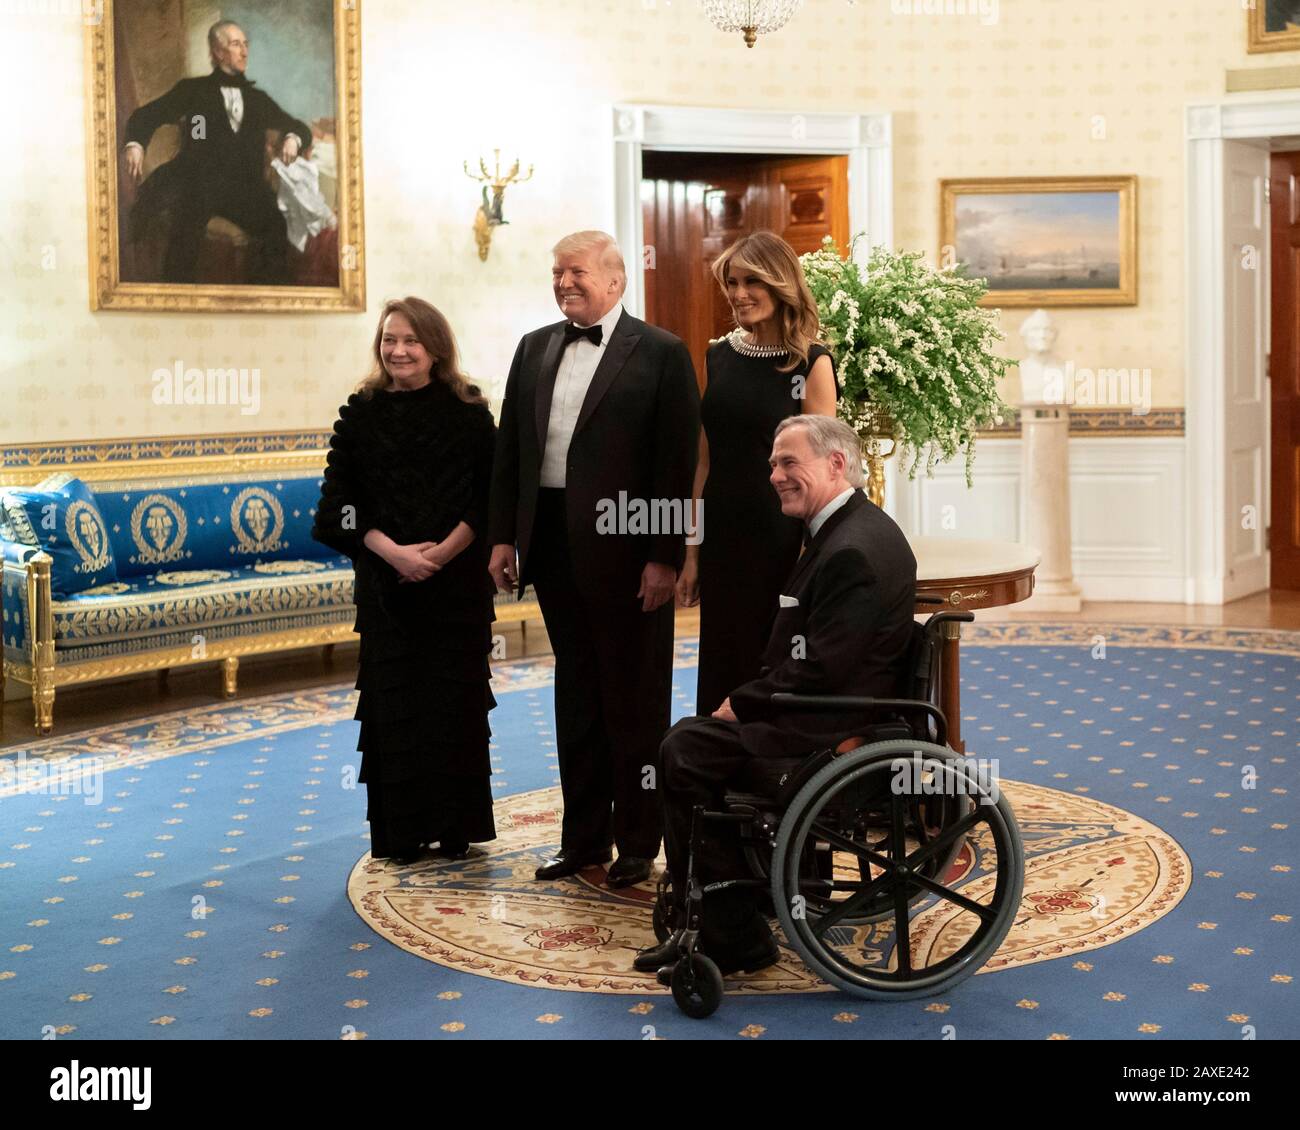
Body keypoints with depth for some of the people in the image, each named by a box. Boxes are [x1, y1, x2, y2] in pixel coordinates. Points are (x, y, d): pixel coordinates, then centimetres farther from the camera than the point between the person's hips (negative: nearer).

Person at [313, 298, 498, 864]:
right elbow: (340, 500, 0)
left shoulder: (467, 411, 1)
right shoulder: (360, 413, 4)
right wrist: (393, 551, -13)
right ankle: (400, 831, 11)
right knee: (393, 699, 2)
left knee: (455, 698, 2)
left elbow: (488, 495, -2)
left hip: (457, 578, -1)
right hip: (386, 579, 1)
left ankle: (456, 827, 13)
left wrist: (443, 551, -14)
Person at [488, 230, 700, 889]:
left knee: (634, 698, 5)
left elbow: (677, 462, -9)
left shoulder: (660, 353, -5)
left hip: (626, 551, -5)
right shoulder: (535, 349, 12)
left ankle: (637, 843, 16)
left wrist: (666, 557, -14)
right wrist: (503, 536, 6)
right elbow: (509, 447, 12)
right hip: (554, 548, 6)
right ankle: (583, 837, 24)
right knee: (575, 693, 14)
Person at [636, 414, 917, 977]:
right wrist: (745, 701, 5)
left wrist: (742, 703, -12)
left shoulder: (854, 550, -21)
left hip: (832, 730, -11)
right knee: (691, 738, 10)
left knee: (686, 751, -13)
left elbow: (820, 672, -24)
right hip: (828, 707, 11)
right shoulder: (847, 531, 13)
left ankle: (729, 935, -3)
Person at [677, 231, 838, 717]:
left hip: (780, 541, -5)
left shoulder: (811, 362, -6)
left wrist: (809, 556, -13)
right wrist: (691, 552, 7)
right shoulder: (719, 357, 8)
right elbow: (705, 460, 9)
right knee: (718, 671, 11)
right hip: (722, 538, 5)